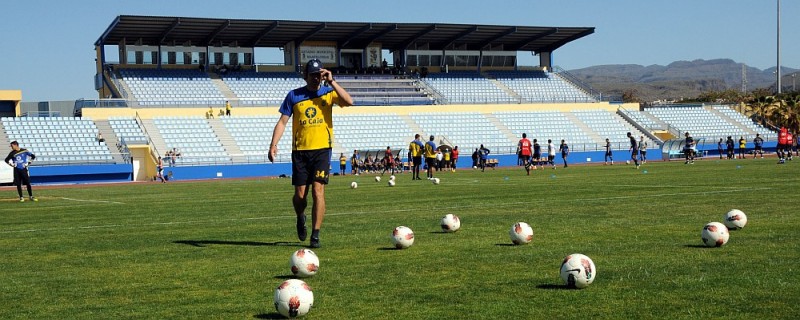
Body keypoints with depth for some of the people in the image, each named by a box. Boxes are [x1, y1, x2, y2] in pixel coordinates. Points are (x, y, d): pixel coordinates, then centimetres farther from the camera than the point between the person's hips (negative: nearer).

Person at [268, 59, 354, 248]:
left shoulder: (328, 93, 4)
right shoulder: (294, 96, 5)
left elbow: (349, 102, -15)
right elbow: (282, 122, 4)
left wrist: (332, 82, -17)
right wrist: (274, 144, -8)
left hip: (322, 149, -1)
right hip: (300, 150, 1)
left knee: (318, 191, -11)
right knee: (300, 194, 3)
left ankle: (315, 236, -6)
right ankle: (301, 219, 36)